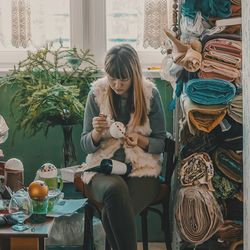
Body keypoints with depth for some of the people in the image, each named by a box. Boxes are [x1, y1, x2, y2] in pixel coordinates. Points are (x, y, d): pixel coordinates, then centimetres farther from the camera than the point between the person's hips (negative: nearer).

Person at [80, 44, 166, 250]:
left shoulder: (150, 94, -1)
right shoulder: (97, 93, 1)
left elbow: (161, 143, 4)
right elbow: (86, 146, 5)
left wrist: (140, 140, -17)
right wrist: (96, 132, -17)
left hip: (142, 170, -1)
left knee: (112, 214, -31)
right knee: (115, 188, -36)